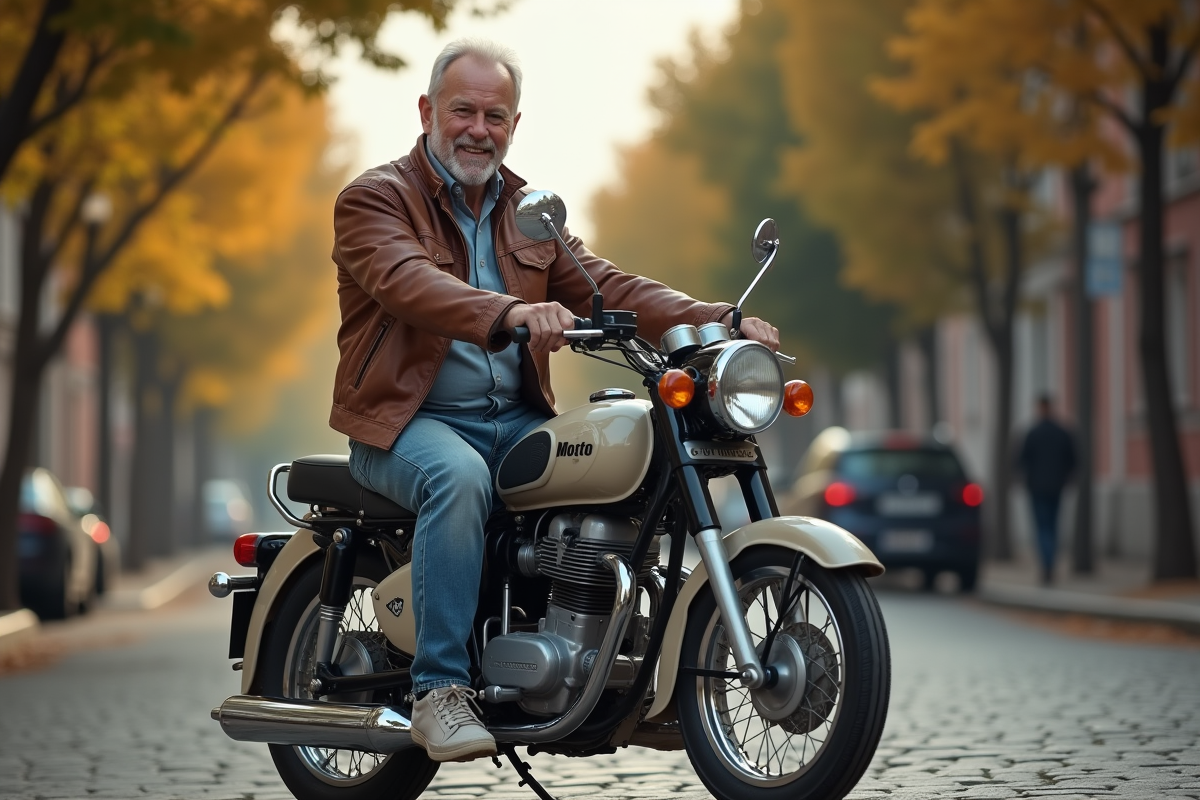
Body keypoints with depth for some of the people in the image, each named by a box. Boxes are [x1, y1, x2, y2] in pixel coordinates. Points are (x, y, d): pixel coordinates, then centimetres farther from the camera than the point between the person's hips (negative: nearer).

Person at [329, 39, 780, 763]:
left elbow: (608, 288, 7)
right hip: (409, 419, -5)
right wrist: (510, 313, -44)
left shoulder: (530, 213, 18)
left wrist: (717, 322, -10)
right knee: (459, 478, -37)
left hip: (516, 418, 6)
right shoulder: (375, 199, -3)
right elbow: (409, 284, -25)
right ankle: (440, 689, -31)